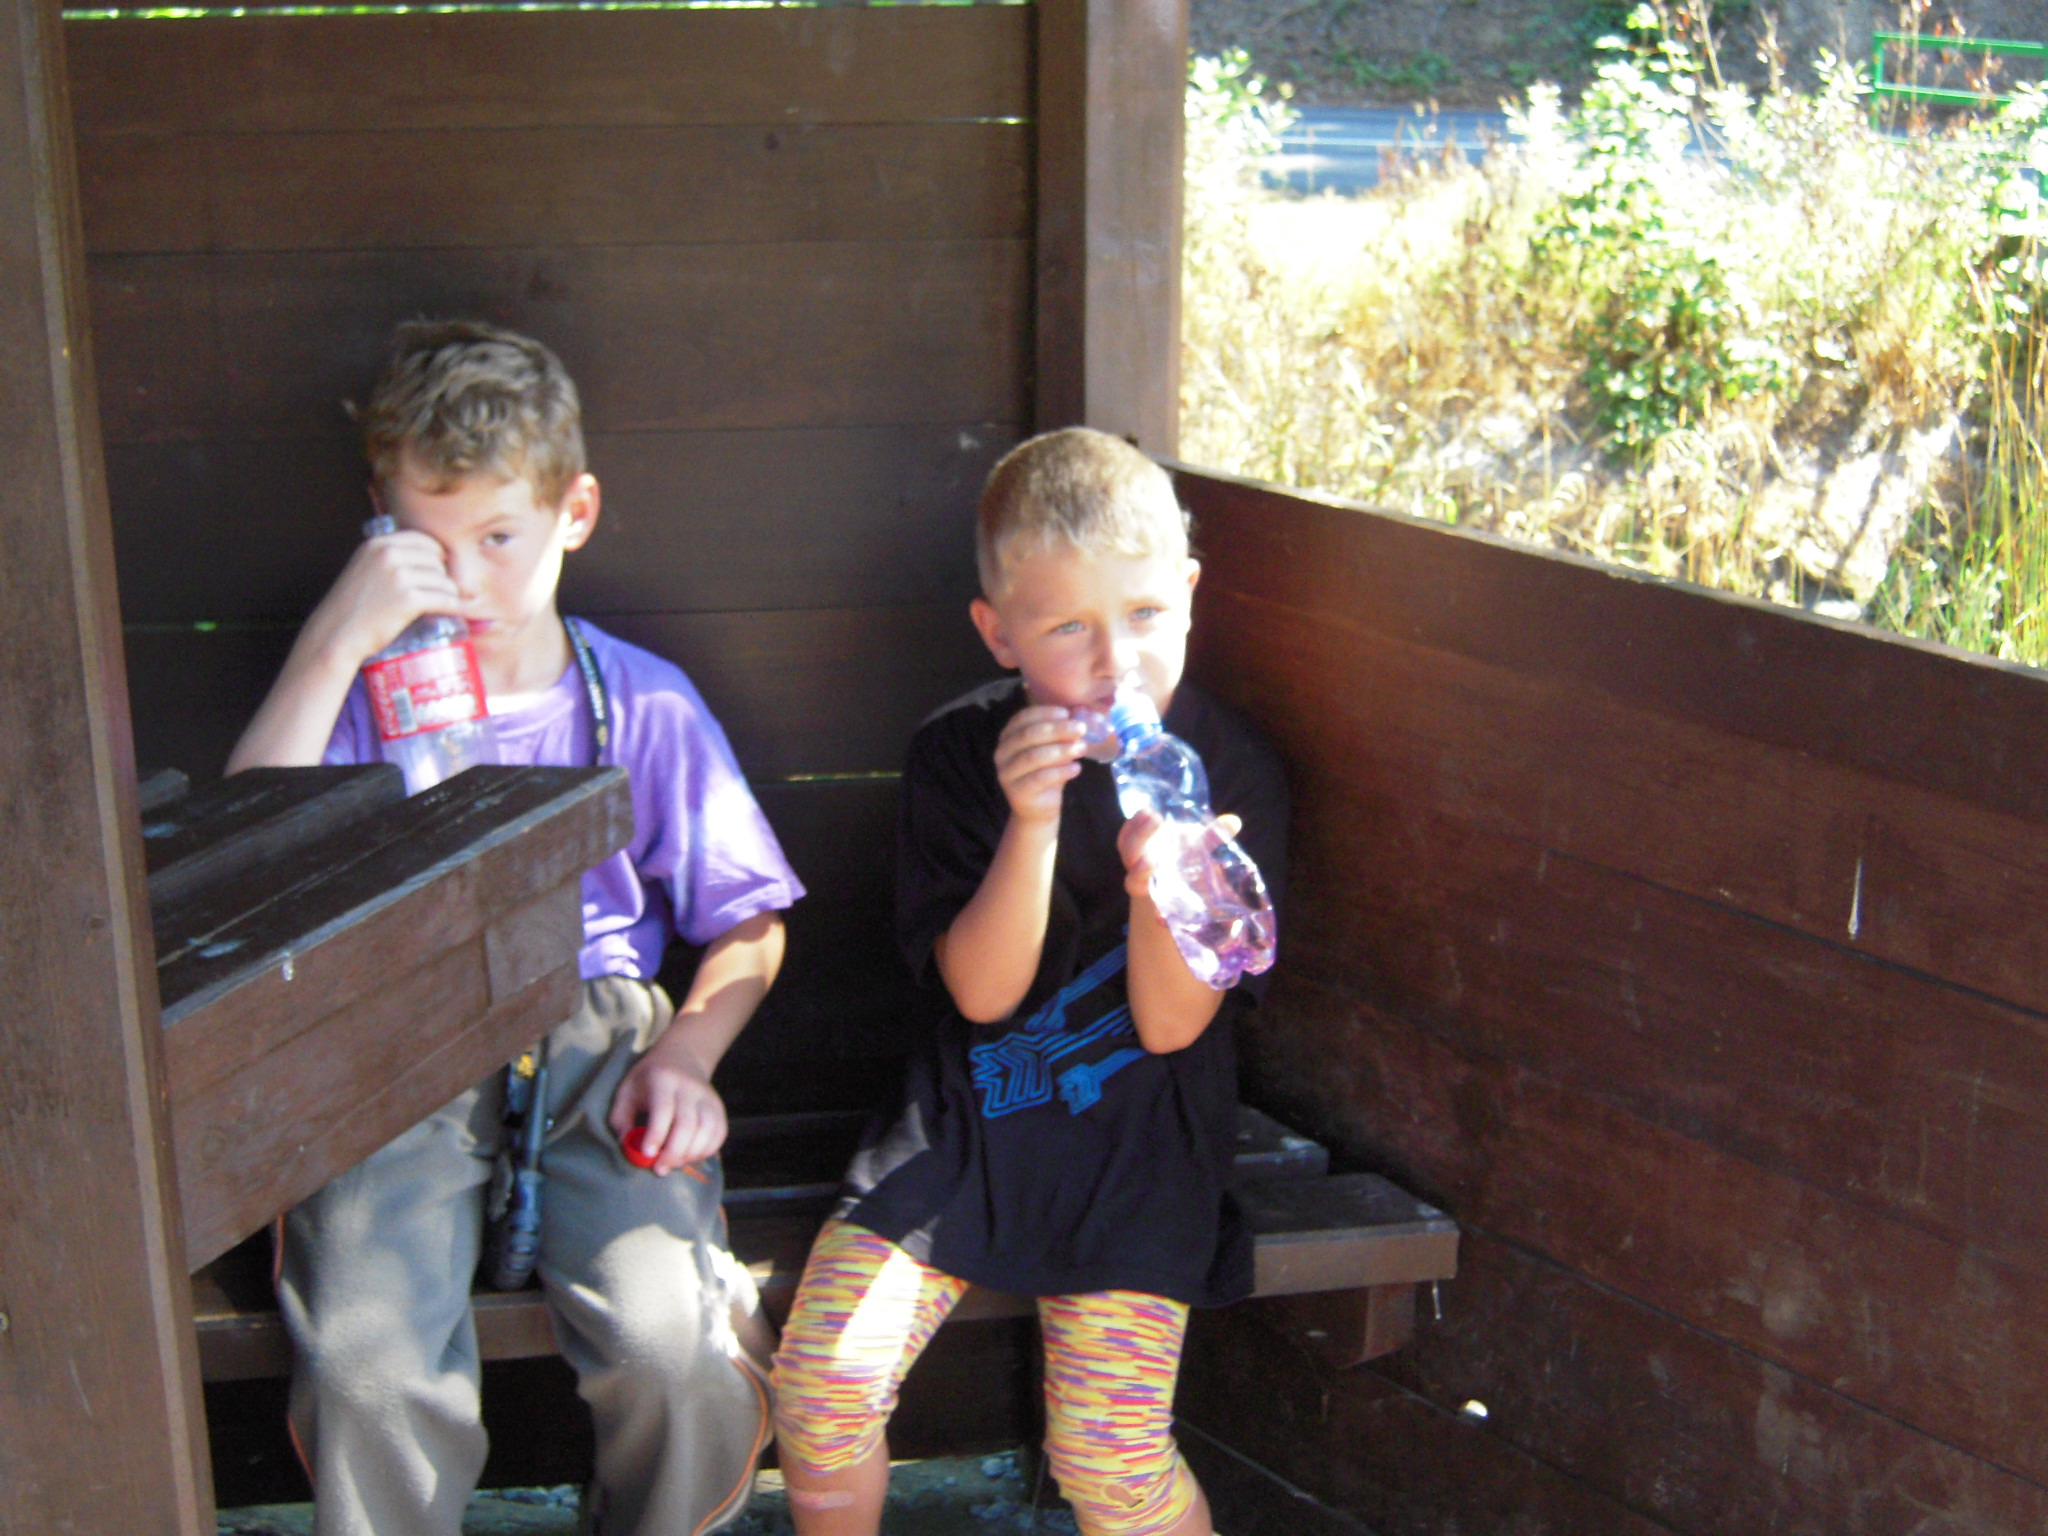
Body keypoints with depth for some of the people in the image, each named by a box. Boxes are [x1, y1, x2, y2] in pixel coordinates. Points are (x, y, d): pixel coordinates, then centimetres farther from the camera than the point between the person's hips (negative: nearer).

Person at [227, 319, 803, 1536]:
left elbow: (749, 929, 13)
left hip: (596, 1039, 0)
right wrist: (336, 643, -16)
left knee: (675, 1350, -24)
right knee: (369, 1369, -26)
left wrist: (685, 1050, -7)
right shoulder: (364, 693, 4)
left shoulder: (643, 705, 6)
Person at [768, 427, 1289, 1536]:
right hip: (964, 1113, 2)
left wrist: (1153, 882, -29)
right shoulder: (959, 755, -5)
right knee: (820, 1382, -11)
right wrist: (1033, 824, -26)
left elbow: (1170, 1025, -8)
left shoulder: (1233, 775, -7)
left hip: (1137, 1126, -2)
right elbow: (983, 993, -10)